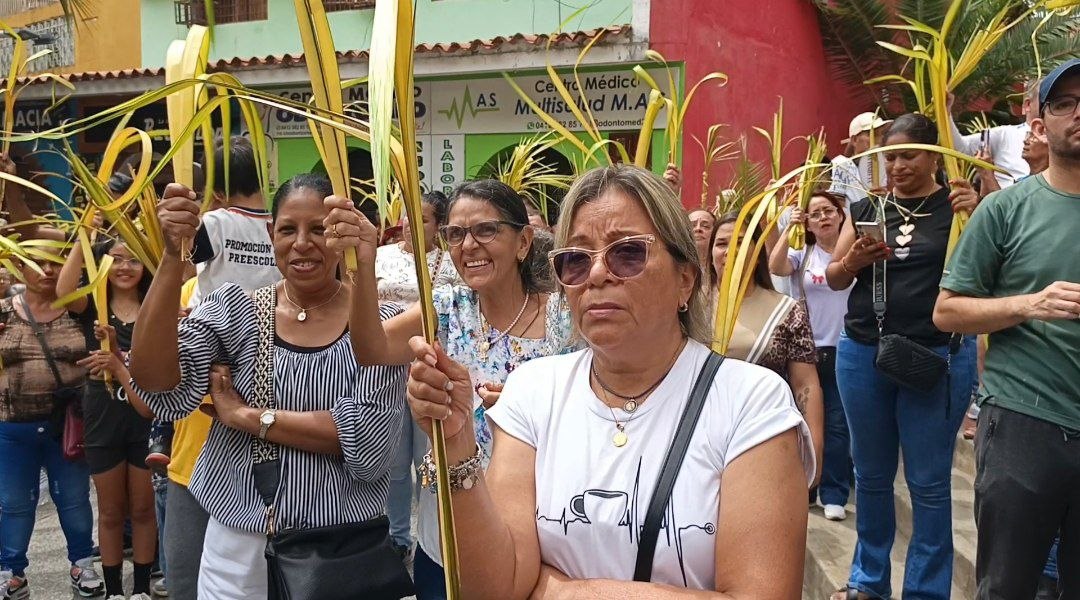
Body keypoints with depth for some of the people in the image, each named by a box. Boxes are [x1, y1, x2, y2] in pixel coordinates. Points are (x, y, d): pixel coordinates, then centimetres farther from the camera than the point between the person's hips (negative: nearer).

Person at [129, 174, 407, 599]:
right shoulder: (234, 308, -2)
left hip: (342, 549, -1)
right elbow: (156, 384, -17)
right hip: (236, 546, 2)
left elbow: (369, 441, -18)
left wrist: (247, 417, -15)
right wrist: (172, 257, -24)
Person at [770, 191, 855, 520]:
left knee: (837, 425, 4)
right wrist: (788, 228, -15)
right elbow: (775, 268, -16)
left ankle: (834, 494, 15)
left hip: (845, 349, -1)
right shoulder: (801, 255, 3)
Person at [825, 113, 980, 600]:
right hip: (862, 353, 3)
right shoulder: (867, 208, 9)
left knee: (929, 481, 3)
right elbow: (834, 279, 10)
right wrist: (853, 261, -11)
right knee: (871, 473, 12)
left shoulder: (959, 205, 0)